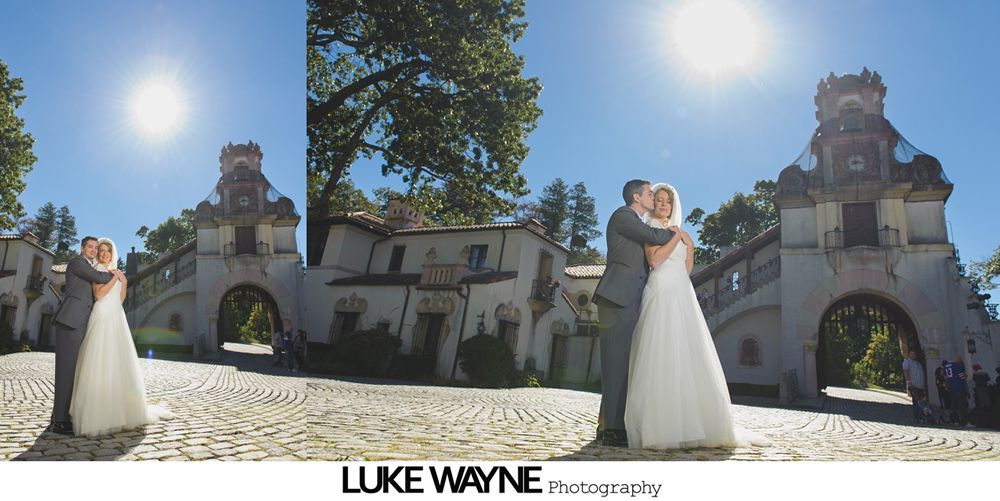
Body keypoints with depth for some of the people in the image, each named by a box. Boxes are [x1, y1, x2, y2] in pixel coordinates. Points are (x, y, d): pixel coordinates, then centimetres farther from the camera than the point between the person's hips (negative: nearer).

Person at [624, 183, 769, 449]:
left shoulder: (678, 232, 25)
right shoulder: (650, 227, 5)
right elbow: (654, 259, -11)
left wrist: (689, 244, 10)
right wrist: (676, 237, -5)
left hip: (683, 296, 7)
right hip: (662, 293, -7)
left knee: (687, 357, 1)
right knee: (662, 358, -14)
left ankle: (688, 425, 3)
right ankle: (659, 427, -14)